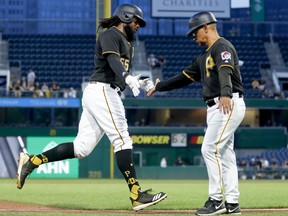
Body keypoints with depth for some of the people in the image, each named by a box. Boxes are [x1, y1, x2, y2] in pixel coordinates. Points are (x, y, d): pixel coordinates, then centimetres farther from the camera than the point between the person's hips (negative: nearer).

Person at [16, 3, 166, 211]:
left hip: (109, 94, 10)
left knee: (82, 147, 3)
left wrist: (140, 83, 9)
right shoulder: (110, 35, -4)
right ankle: (137, 195, -16)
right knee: (122, 140, -13)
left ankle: (31, 161, 6)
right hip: (101, 91, -10)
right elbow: (113, 61, -23)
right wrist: (129, 78, -40)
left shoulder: (127, 42, 26)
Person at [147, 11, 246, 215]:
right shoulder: (204, 56, 21)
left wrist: (225, 94, -46)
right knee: (225, 153, 8)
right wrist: (160, 86, 35)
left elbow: (225, 71, -29)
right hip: (216, 107, 10)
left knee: (210, 149, -13)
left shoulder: (222, 46, -9)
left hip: (230, 105, -10)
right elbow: (185, 77, 29)